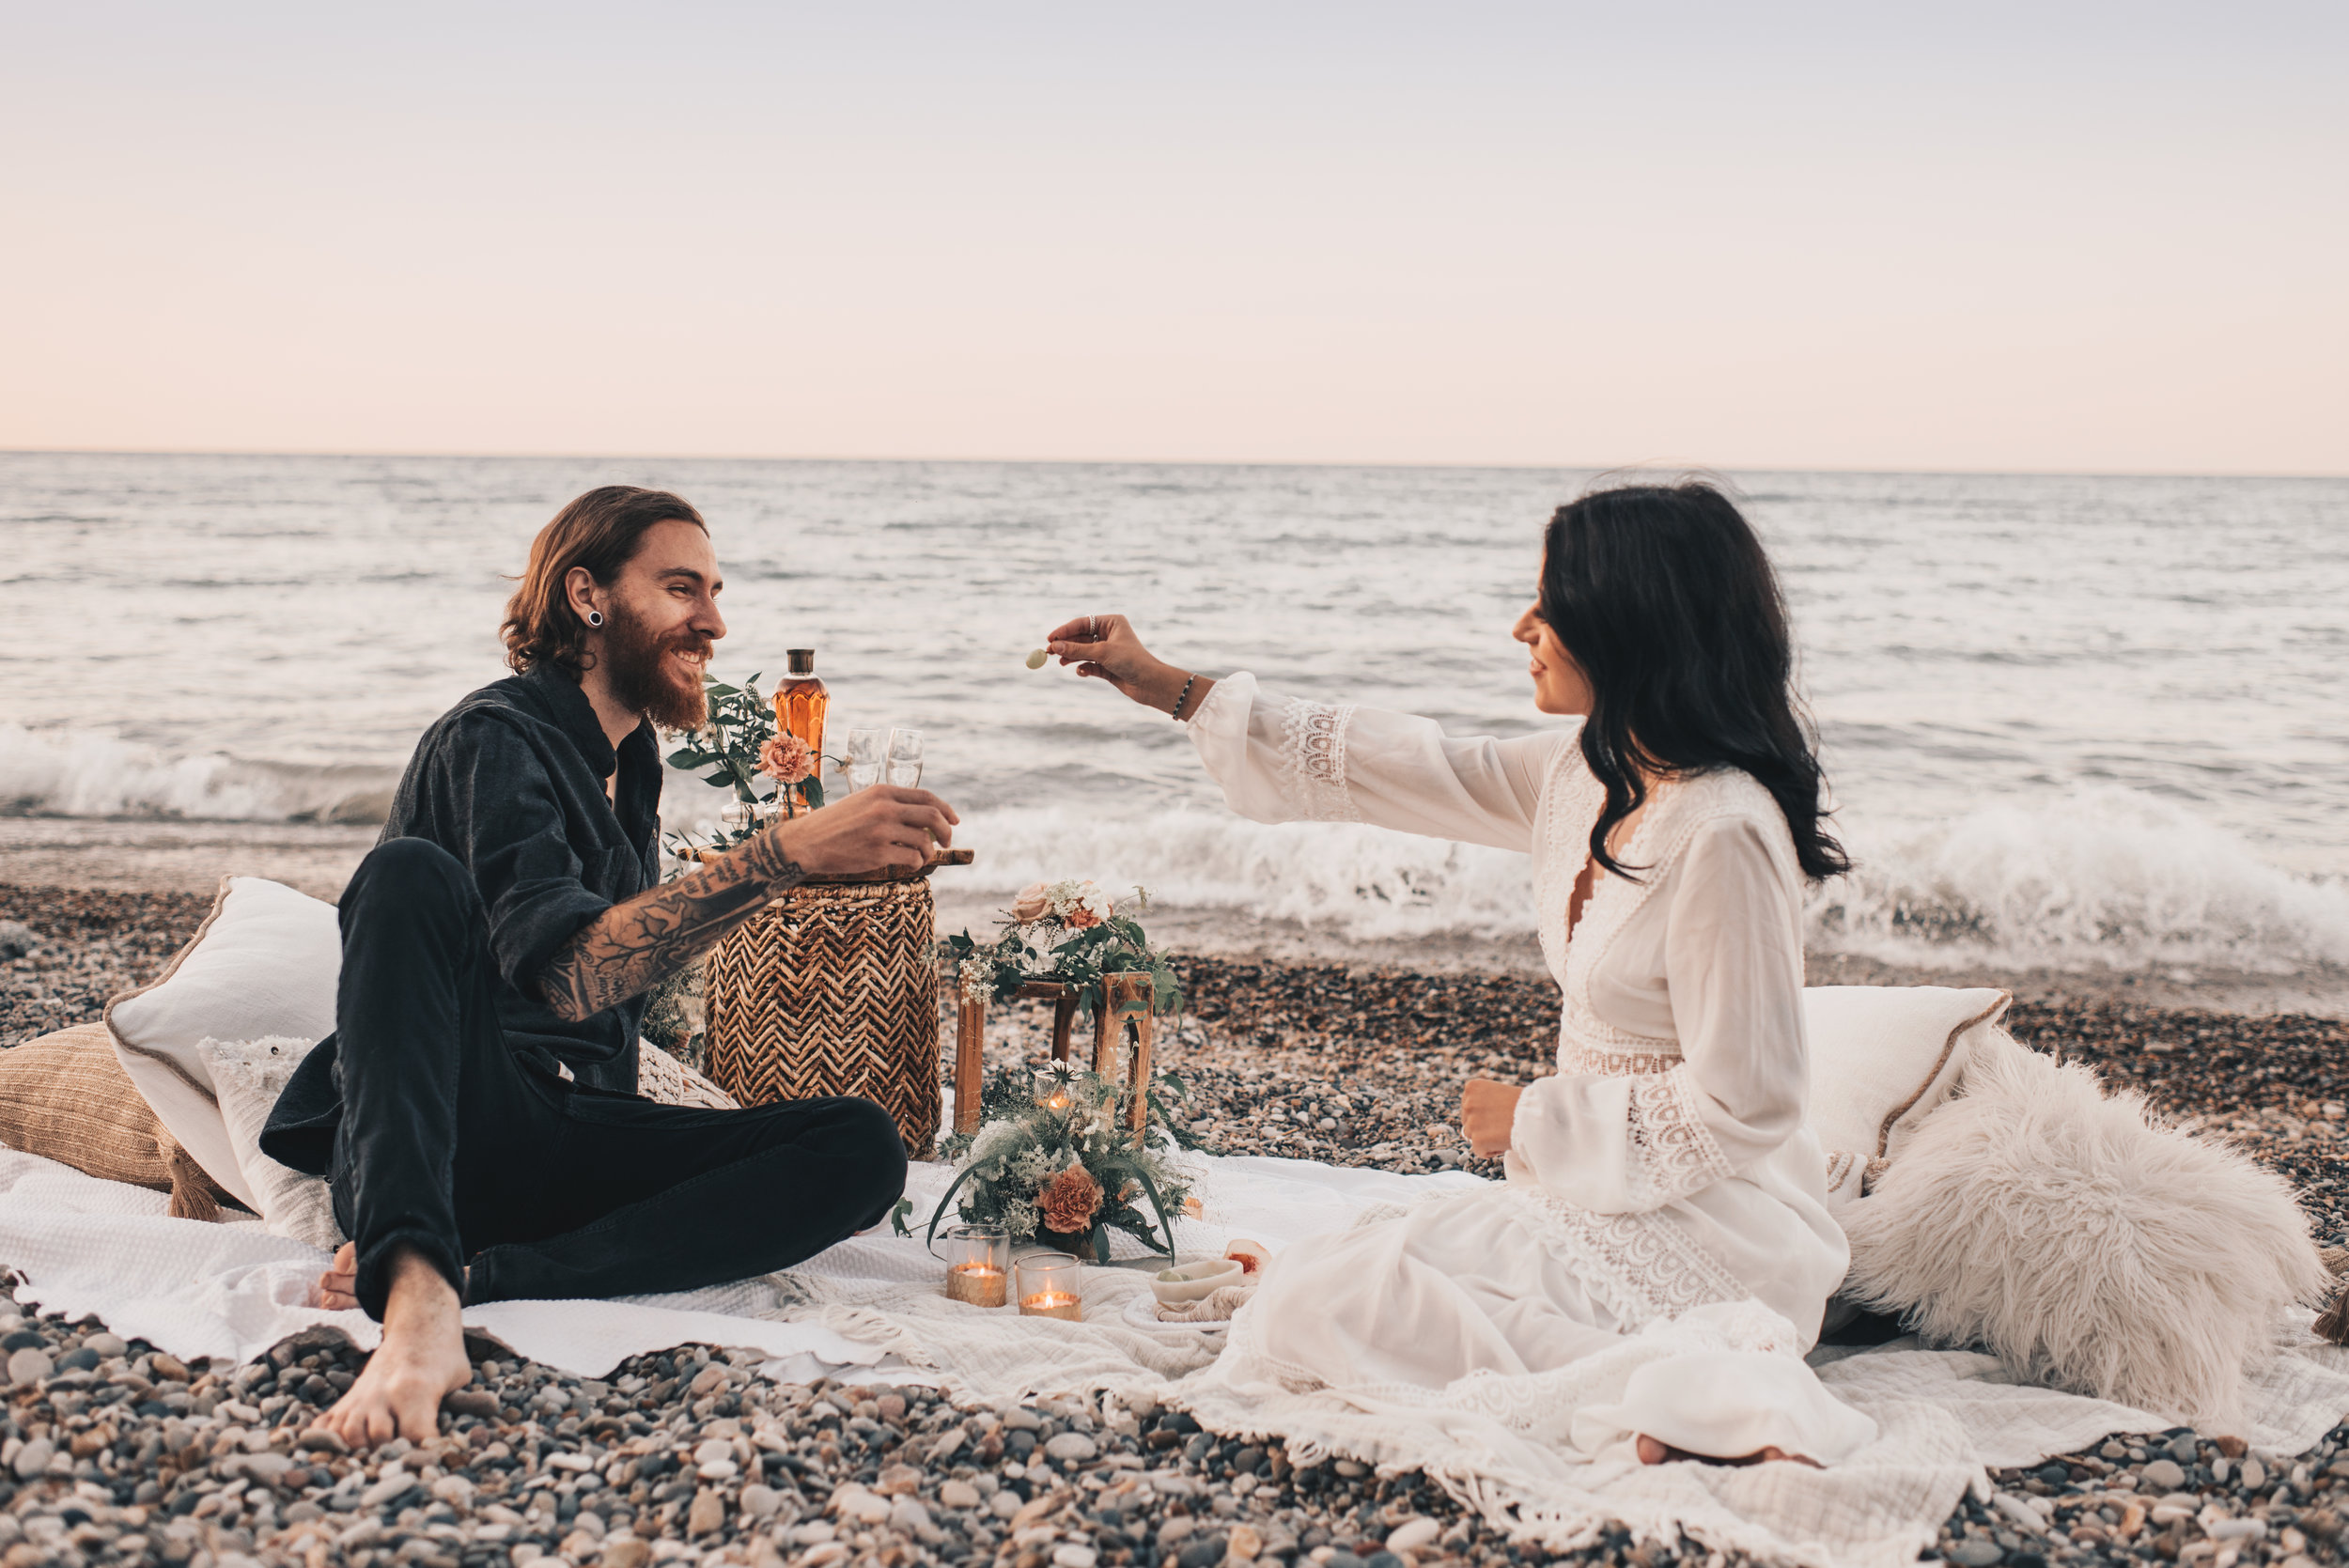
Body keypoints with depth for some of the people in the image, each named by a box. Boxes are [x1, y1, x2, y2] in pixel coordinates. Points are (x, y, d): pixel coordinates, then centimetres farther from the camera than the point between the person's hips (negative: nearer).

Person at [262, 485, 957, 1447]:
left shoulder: (631, 761, 18)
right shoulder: (496, 739, -10)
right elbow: (564, 972, -28)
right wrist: (790, 853, -36)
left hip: (576, 1144, 7)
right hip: (439, 1138, -7)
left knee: (863, 1148, -15)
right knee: (412, 872, -33)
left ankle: (482, 1279, -30)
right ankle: (417, 1298, -51)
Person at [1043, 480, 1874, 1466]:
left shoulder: (1722, 832, -23)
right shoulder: (1585, 771, 4)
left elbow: (1742, 1108, -21)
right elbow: (1406, 771, 15)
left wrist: (1537, 1121, -9)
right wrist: (1173, 690, 16)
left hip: (1709, 1229, -9)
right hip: (1609, 1191, 9)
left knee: (1324, 1309, -17)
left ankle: (1687, 1385, -18)